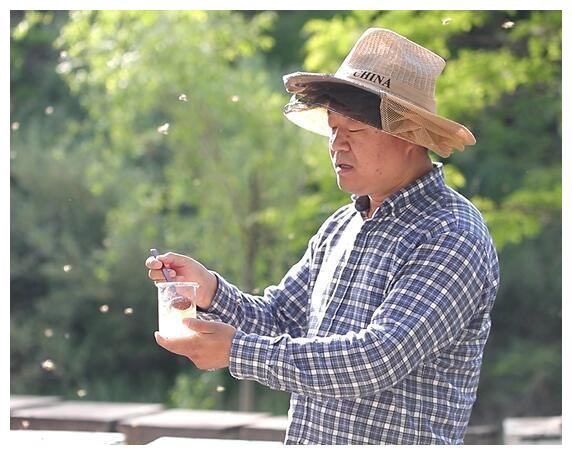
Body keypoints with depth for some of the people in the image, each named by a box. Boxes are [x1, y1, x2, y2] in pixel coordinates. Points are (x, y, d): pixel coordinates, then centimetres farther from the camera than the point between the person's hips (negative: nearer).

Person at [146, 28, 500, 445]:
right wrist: (211, 291, -9)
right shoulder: (340, 227, 7)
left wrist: (238, 350, -22)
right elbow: (279, 322, 10)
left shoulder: (453, 237, -17)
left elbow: (378, 360, -25)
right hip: (305, 440, 6)